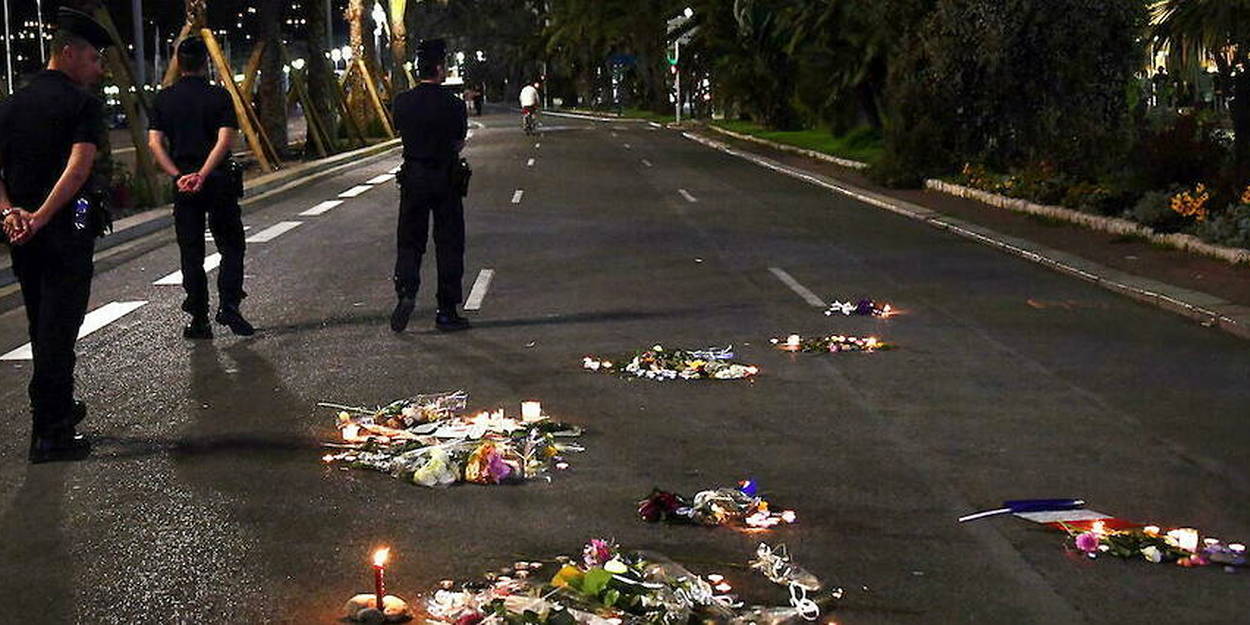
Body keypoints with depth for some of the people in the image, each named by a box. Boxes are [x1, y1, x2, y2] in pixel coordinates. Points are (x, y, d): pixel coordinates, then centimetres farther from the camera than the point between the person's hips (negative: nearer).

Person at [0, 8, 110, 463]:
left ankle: (60, 409, 35)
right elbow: (78, 169, -21)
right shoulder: (83, 103, -9)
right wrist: (41, 218, -22)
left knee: (42, 327, 19)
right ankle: (49, 433, -3)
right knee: (58, 329, -4)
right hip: (66, 229, -7)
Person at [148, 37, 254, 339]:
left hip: (183, 184, 2)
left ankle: (199, 320, 7)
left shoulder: (164, 99, 4)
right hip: (219, 182, -2)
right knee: (231, 246, 10)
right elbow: (225, 140, -14)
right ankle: (228, 306, -3)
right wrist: (202, 175, -17)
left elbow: (154, 143, -5)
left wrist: (178, 175, -9)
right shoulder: (219, 96, -3)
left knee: (191, 254, 7)